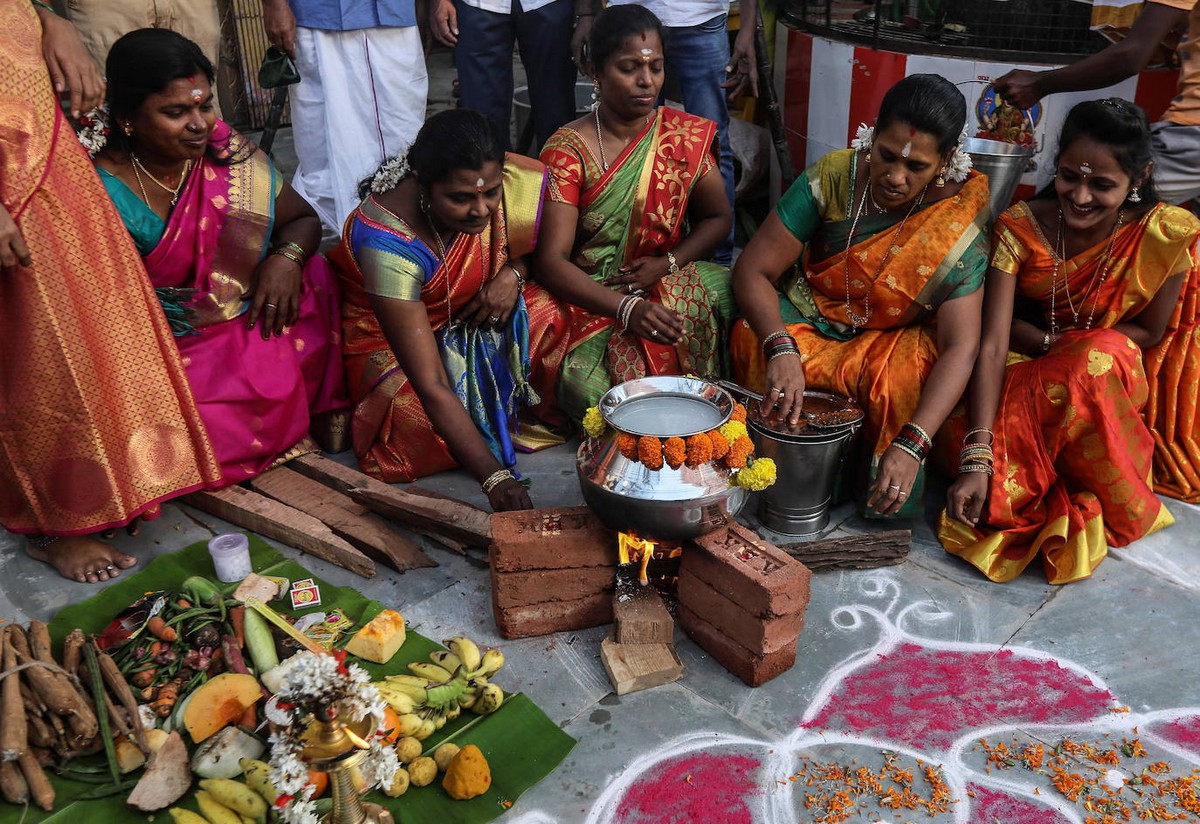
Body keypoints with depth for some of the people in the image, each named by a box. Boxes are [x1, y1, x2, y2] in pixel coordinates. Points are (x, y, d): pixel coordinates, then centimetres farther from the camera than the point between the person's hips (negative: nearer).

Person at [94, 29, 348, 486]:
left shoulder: (230, 156, -3)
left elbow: (303, 219, 9)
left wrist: (286, 257, -14)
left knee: (312, 276, -21)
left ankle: (324, 412, -3)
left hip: (252, 329, 4)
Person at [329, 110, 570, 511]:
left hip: (474, 313, 4)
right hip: (390, 332, -4)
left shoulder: (519, 183, -24)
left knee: (551, 313, -25)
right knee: (420, 428, -30)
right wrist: (495, 477, -45)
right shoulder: (388, 243, -38)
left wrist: (514, 273, -22)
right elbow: (431, 386, -39)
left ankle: (532, 413, -1)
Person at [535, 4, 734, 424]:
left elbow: (717, 217, 11)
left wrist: (667, 263, -10)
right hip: (594, 295, -3)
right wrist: (627, 308, -29)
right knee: (587, 384, -34)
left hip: (669, 281, 4)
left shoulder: (686, 136, 3)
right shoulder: (568, 150, -9)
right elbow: (553, 259, -15)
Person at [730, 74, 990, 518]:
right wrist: (780, 348, -39)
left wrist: (911, 444, -40)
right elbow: (753, 270, -18)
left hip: (889, 341, 0)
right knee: (751, 341, -32)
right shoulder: (832, 177, -17)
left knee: (907, 374, -34)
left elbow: (960, 346, -25)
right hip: (803, 322, 1)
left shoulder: (959, 220, -19)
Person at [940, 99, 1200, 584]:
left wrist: (1058, 343, -18)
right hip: (1029, 378, 1)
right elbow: (993, 343, -28)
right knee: (960, 436, -31)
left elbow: (1149, 333, -4)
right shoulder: (1020, 228, -20)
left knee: (1099, 356, -38)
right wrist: (977, 459, -37)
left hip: (1119, 386, -1)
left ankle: (1118, 502, -15)